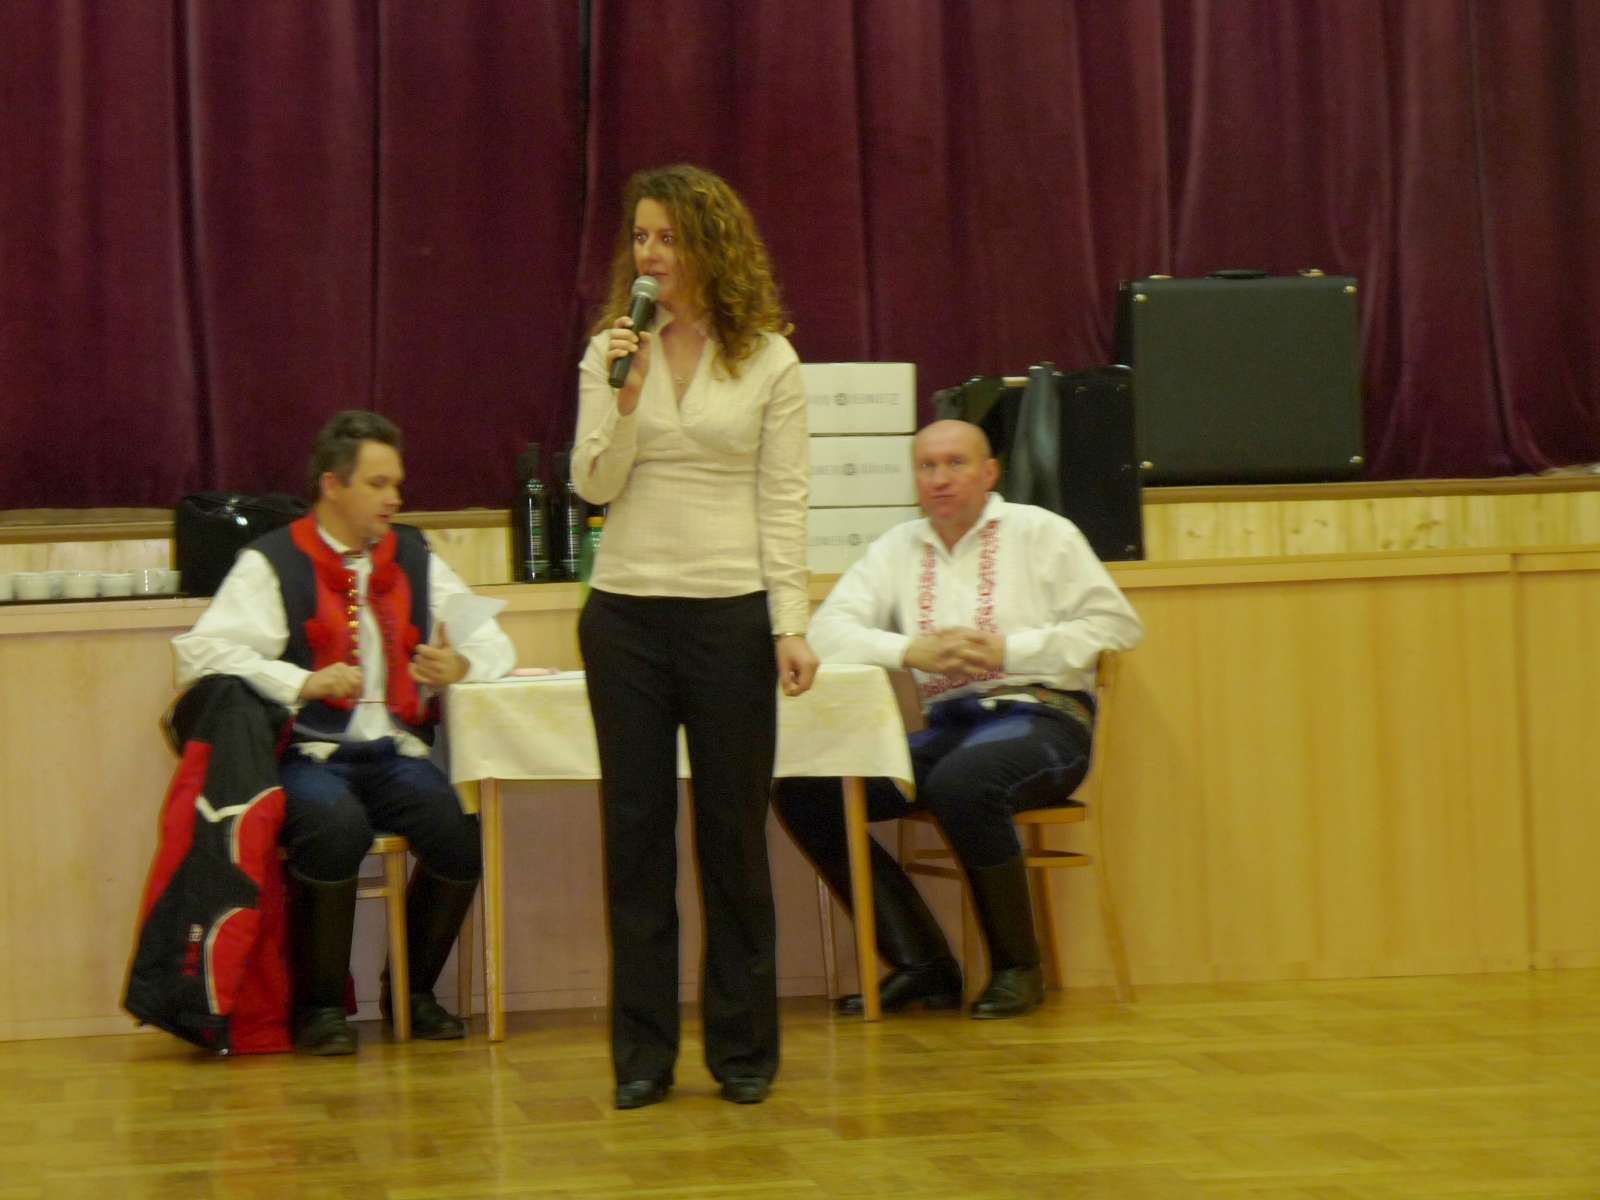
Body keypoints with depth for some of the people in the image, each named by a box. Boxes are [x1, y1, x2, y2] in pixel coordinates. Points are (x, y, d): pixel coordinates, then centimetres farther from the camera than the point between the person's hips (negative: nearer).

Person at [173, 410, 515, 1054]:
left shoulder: (415, 559, 19)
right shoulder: (271, 564, 3)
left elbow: (494, 645, 22)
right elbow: (199, 652, -9)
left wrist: (461, 666, -2)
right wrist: (303, 683, -19)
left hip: (395, 752, 4)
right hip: (308, 753, -4)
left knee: (461, 825, -24)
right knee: (336, 824, -36)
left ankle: (413, 989, 1)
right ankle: (319, 1003, -14)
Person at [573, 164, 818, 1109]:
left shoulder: (769, 360, 0)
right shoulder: (612, 351, 5)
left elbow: (784, 501, -1)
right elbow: (592, 487, 0)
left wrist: (791, 625, -7)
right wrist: (625, 399, -15)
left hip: (731, 613, -2)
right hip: (627, 612, 2)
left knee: (735, 832, 4)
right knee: (637, 831, 5)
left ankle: (744, 1048, 14)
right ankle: (644, 1053, 12)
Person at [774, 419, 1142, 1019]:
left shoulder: (1041, 532, 7)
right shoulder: (897, 549, 16)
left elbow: (1116, 624, -1)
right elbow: (827, 630, 4)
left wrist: (1008, 649, -9)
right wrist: (912, 650, -14)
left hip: (1040, 716, -5)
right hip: (946, 726, 5)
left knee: (962, 782, -38)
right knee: (805, 791, -15)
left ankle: (1017, 967, -18)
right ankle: (921, 964, -12)